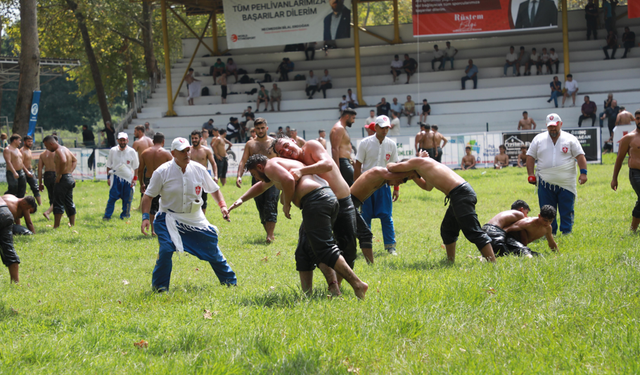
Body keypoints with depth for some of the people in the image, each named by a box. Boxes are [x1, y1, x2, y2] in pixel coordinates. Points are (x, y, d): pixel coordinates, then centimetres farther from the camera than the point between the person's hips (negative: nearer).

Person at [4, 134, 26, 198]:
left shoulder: (17, 149, 18)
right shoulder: (7, 150, -11)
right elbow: (8, 162, -22)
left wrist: (26, 171, 24)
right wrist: (14, 172, -32)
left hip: (21, 173, 9)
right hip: (12, 173, -9)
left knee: (21, 191, 6)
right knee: (12, 190, -11)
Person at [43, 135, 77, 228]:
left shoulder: (58, 151, -14)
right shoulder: (65, 149, 16)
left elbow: (63, 161, -34)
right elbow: (75, 160, 25)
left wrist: (59, 174, -24)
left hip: (62, 179, -10)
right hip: (70, 178, 10)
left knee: (58, 204, -7)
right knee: (69, 203, 14)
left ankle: (56, 227, -9)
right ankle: (72, 224, 17)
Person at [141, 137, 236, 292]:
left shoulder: (198, 169, -4)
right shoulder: (162, 172, -13)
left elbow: (214, 189, 10)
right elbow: (148, 195, -8)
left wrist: (222, 205, -5)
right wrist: (145, 217, -19)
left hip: (195, 219, 3)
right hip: (170, 219, -3)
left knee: (212, 248, 7)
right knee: (166, 250, -22)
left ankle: (229, 281, 25)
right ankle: (159, 286, -6)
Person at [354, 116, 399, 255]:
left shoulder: (391, 145, 3)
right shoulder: (365, 143, -5)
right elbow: (358, 166, -3)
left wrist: (396, 188, 5)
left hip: (383, 184, 2)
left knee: (387, 216, -2)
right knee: (365, 217, 2)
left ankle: (390, 246, 3)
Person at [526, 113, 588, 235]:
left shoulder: (570, 139, 5)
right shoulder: (538, 139, 9)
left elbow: (580, 156, 3)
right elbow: (530, 157, 10)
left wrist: (583, 172, -9)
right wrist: (531, 174, 0)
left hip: (566, 183, -1)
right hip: (545, 184, 1)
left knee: (567, 211, 0)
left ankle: (566, 232, 7)